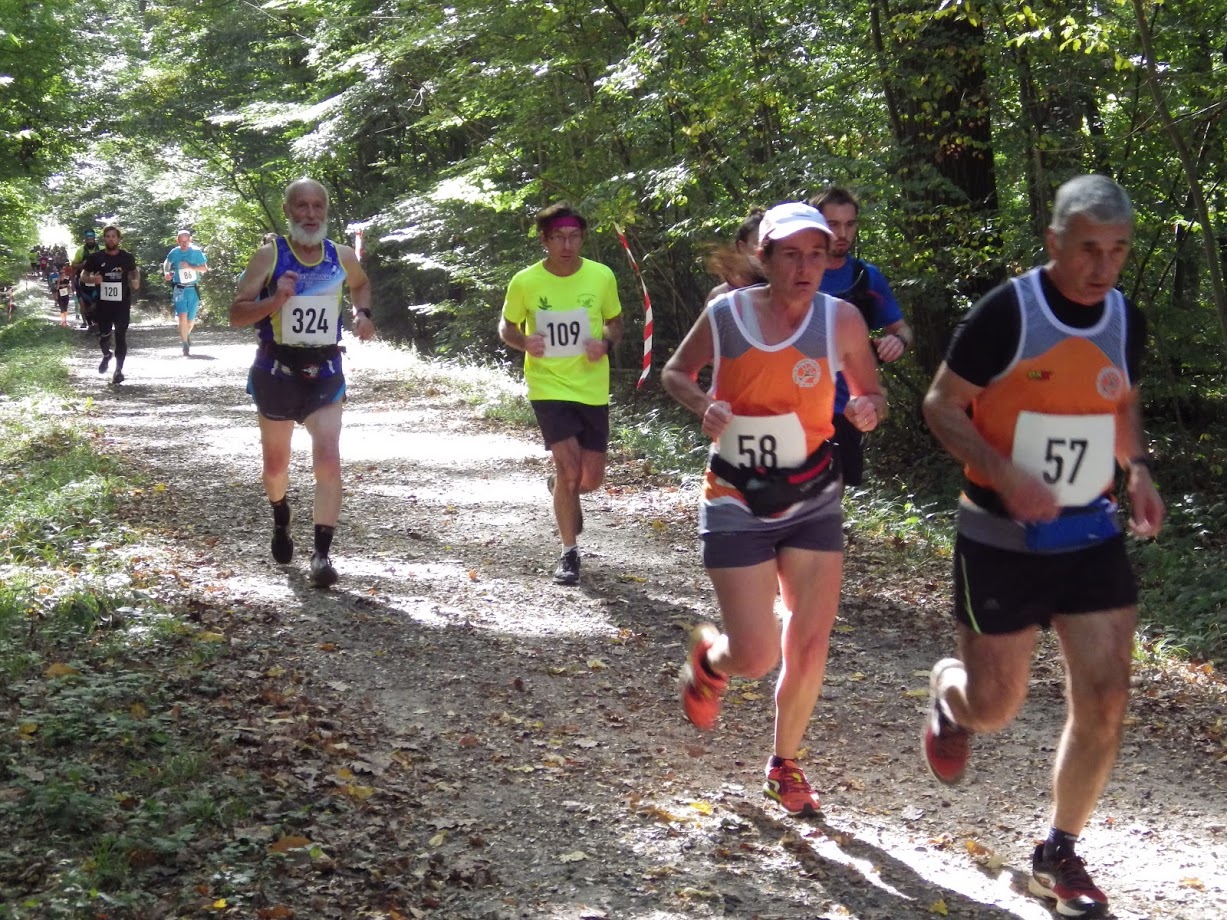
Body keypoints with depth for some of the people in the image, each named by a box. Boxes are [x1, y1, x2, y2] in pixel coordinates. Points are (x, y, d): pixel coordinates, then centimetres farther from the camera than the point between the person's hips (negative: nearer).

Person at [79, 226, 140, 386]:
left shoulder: (127, 257, 1)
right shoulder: (95, 257, -1)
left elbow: (135, 271, 19)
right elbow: (83, 277, 5)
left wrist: (136, 281, -3)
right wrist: (93, 279, -17)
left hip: (122, 304, 0)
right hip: (103, 303, 0)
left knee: (120, 336, -3)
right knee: (104, 335, 6)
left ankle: (119, 370, 4)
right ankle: (106, 355, 39)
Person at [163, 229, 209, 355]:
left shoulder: (196, 252, -4)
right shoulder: (174, 253, 0)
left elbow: (205, 268, -4)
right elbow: (166, 263, 19)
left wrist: (190, 266, -17)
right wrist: (166, 273, -1)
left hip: (193, 289, 1)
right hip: (179, 290, -1)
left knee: (191, 318, 9)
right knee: (182, 316, -17)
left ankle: (187, 334, 42)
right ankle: (185, 345, -11)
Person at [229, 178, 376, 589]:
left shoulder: (342, 257, 1)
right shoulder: (269, 256, -9)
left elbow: (360, 284, 25)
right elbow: (236, 314, -9)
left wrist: (363, 313, 4)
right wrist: (276, 300, -26)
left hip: (324, 373, 1)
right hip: (276, 372, -1)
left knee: (328, 461, -16)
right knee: (276, 464, 15)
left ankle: (323, 552, -12)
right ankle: (281, 521, 46)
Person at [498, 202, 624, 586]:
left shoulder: (602, 276, -4)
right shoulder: (525, 282, -8)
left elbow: (615, 322, 10)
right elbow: (506, 327, 6)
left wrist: (606, 342, -12)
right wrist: (523, 341, -16)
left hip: (591, 387, 3)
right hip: (548, 385, -3)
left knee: (591, 477, 7)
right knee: (570, 467, -15)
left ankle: (562, 490, 44)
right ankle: (569, 551, 3)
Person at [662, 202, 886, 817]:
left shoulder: (841, 320, -6)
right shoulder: (725, 315, -8)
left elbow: (872, 395, 6)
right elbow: (675, 372, 8)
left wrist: (868, 410, -18)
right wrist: (703, 405, -13)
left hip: (813, 501, 2)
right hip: (736, 506, -2)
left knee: (808, 649, 3)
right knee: (755, 656, -6)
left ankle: (784, 767, 26)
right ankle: (708, 654, 31)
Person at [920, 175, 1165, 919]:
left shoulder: (1127, 321, 2)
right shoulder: (1007, 313, -16)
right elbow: (942, 406, -10)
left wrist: (1138, 470, 0)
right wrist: (1005, 475, -23)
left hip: (1092, 536, 5)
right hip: (1003, 538, -4)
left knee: (1105, 700, -2)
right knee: (995, 706, 3)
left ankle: (1059, 853, 17)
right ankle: (947, 691, 42)